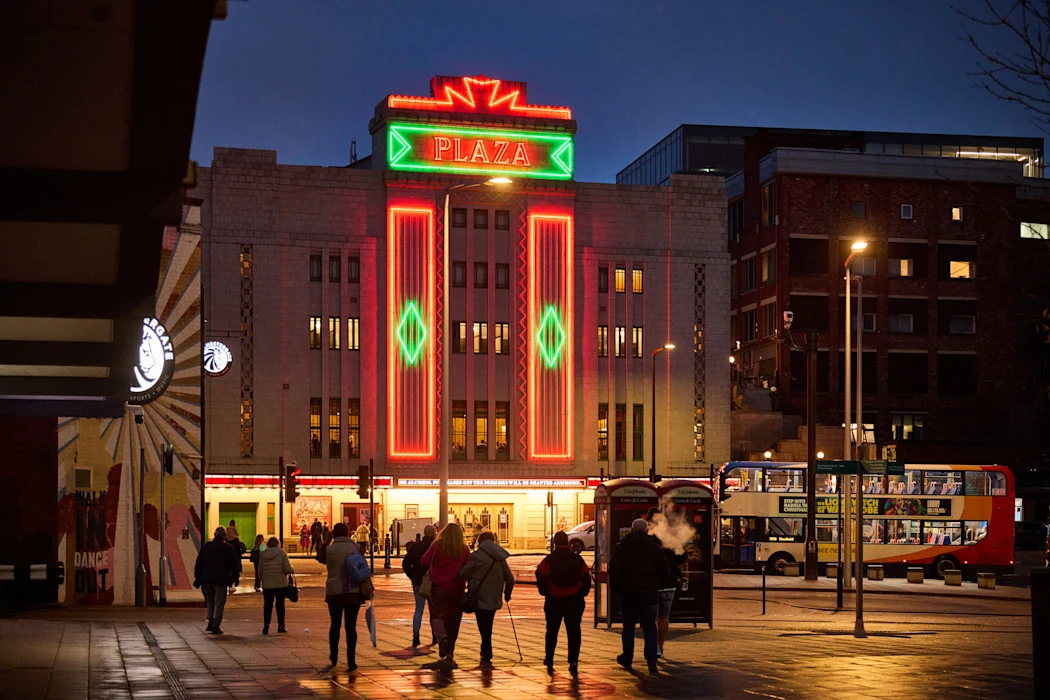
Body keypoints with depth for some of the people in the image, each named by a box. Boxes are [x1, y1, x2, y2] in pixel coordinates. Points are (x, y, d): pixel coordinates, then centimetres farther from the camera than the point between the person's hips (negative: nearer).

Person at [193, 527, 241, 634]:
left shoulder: (205, 546, 5)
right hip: (221, 581, -3)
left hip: (207, 580, 3)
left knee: (210, 601, 20)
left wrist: (197, 579, 13)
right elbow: (235, 565, 2)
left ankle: (210, 622, 12)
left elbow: (198, 564, 8)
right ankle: (216, 626, -4)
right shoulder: (228, 549, -3)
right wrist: (235, 578, 14)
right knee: (219, 603, 1)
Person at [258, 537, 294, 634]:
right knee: (280, 604, 9)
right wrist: (292, 570, 9)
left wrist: (261, 579, 23)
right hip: (281, 583, -1)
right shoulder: (282, 553, -5)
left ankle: (266, 623, -10)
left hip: (267, 584, 1)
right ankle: (281, 626, 12)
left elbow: (260, 570, 5)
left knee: (267, 604, 7)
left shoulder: (262, 554, 2)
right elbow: (287, 569, -12)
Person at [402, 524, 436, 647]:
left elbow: (405, 563, 2)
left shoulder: (415, 546, 1)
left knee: (418, 610, 9)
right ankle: (435, 636, 16)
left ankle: (415, 636, -2)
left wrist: (412, 576, 9)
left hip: (418, 583, 3)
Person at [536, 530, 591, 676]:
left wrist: (545, 592, 8)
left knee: (552, 631, 13)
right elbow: (586, 578, 4)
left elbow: (541, 578, -8)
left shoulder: (548, 560, -6)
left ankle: (549, 661, 18)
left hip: (553, 601, -1)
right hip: (575, 601, 1)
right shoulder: (578, 560, 1)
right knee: (574, 632, 5)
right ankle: (573, 661, -5)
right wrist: (583, 593, 16)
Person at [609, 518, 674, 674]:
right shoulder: (654, 548, -1)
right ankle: (651, 661, -8)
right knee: (650, 628, 2)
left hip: (628, 594, 1)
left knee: (628, 627, 14)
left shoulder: (621, 547, 2)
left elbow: (614, 571, 0)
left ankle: (627, 658, 23)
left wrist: (616, 589, 9)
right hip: (648, 595, -1)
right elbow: (664, 571, 3)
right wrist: (661, 585, 19)